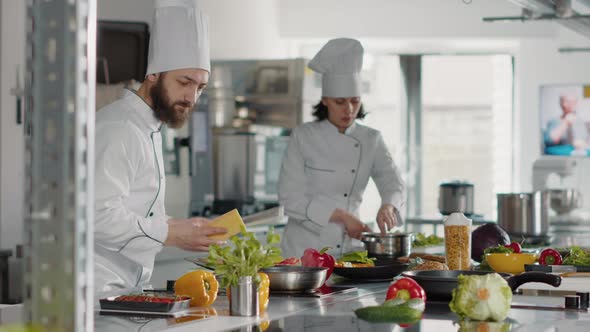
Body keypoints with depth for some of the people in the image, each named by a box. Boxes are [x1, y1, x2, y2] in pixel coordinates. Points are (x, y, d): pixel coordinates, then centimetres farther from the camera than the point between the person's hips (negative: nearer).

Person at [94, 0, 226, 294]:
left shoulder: (147, 129, 18)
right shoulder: (117, 129, -15)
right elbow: (98, 214, -24)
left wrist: (178, 227, 8)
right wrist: (170, 234, -20)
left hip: (123, 286, 10)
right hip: (96, 288, -10)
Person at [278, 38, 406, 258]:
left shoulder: (371, 140, 5)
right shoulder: (302, 137, -5)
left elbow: (394, 184, 0)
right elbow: (291, 199, -8)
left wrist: (388, 206, -23)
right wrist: (341, 215, -16)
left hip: (347, 247, 3)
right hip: (304, 247, -3)